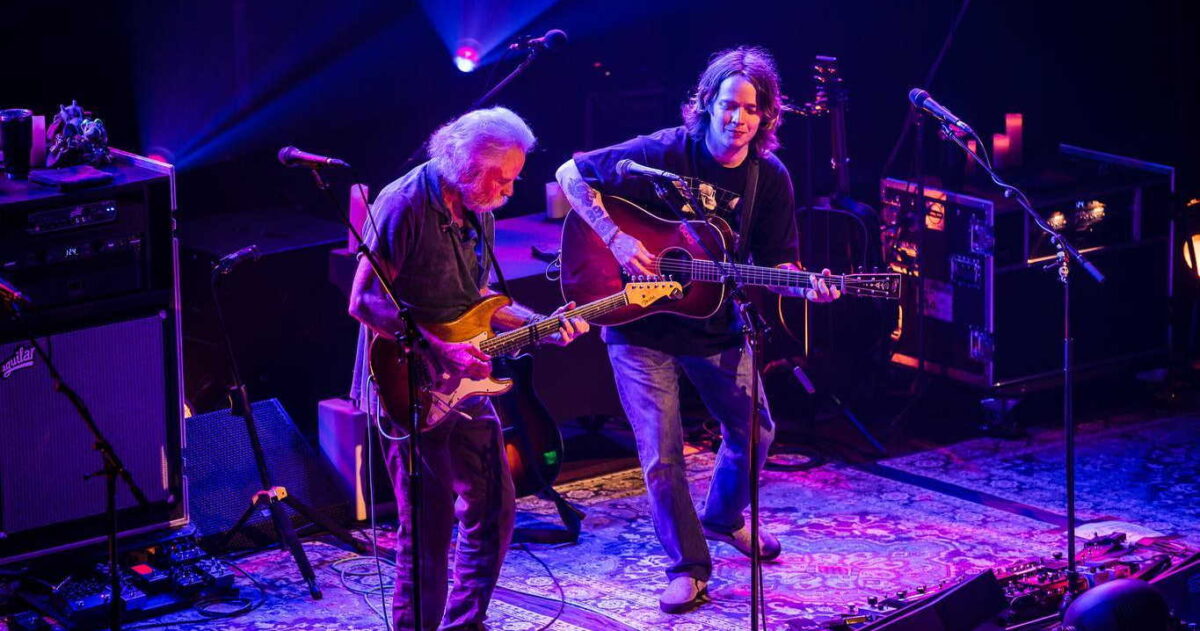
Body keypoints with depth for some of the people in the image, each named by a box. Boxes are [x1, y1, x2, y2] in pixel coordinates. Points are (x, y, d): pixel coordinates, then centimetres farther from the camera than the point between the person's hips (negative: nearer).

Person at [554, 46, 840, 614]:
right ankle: (687, 566, 11)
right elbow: (571, 174, -14)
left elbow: (775, 263, -1)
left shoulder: (769, 178, -5)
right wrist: (615, 238, -24)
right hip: (639, 324, -4)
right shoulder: (664, 153, -16)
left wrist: (806, 288, -24)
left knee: (753, 430, 15)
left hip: (715, 327, 4)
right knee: (661, 451, -6)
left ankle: (722, 519, 44)